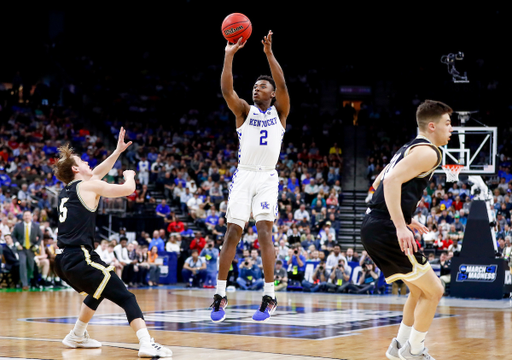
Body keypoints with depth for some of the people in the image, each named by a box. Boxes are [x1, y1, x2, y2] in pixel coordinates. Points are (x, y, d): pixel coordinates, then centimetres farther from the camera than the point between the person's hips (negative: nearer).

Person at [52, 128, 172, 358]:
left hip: (63, 261, 8)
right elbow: (128, 189, 0)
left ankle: (76, 337, 41)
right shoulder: (89, 186, -2)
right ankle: (147, 345, -25)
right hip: (80, 259, -8)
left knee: (99, 291, 34)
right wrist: (129, 175, 22)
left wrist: (118, 151, 38)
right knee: (126, 298, -9)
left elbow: (96, 175, 34)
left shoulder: (66, 190, 19)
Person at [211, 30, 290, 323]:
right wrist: (229, 55, -16)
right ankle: (220, 296, 2)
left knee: (264, 231, -13)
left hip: (267, 178, -2)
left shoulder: (279, 112, 8)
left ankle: (270, 297, -11)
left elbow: (282, 85, -11)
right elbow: (227, 90, -8)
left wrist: (269, 54, -18)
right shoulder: (244, 111, 9)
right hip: (244, 176, 2)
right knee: (232, 233, -2)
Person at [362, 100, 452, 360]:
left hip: (374, 228, 10)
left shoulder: (409, 149, 22)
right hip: (385, 231, -10)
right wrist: (401, 226, -26)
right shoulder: (427, 152, -9)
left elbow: (379, 184, 29)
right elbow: (392, 181, -23)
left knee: (420, 289, 22)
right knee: (434, 290, 0)